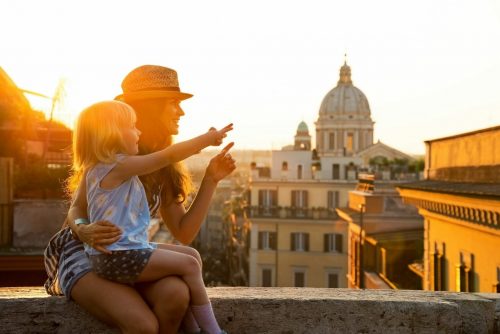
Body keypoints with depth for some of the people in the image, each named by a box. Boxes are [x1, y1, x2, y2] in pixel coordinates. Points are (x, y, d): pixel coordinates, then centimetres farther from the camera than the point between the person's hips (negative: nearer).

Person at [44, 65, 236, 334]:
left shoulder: (165, 167, 10)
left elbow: (183, 233, 6)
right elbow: (77, 210, -6)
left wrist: (210, 180, 0)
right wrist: (83, 231, -30)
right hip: (83, 253, -5)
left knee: (176, 293, -31)